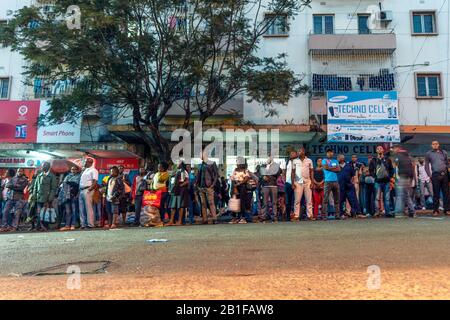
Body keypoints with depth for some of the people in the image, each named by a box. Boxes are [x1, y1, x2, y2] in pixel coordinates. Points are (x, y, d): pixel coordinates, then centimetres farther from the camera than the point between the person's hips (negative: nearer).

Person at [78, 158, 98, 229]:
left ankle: (90, 224, -6)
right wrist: (80, 190, 12)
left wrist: (89, 189, -21)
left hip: (87, 190, -9)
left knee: (89, 208, -9)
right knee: (81, 209, 9)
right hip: (81, 190, 9)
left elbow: (95, 182, -13)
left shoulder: (93, 170, -3)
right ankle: (83, 224, 15)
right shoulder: (84, 170, 23)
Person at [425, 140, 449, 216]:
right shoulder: (429, 154, 6)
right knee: (436, 194, -2)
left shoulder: (444, 152, 13)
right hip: (435, 175, -3)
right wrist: (430, 175, -2)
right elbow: (426, 166, 6)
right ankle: (435, 210, 3)